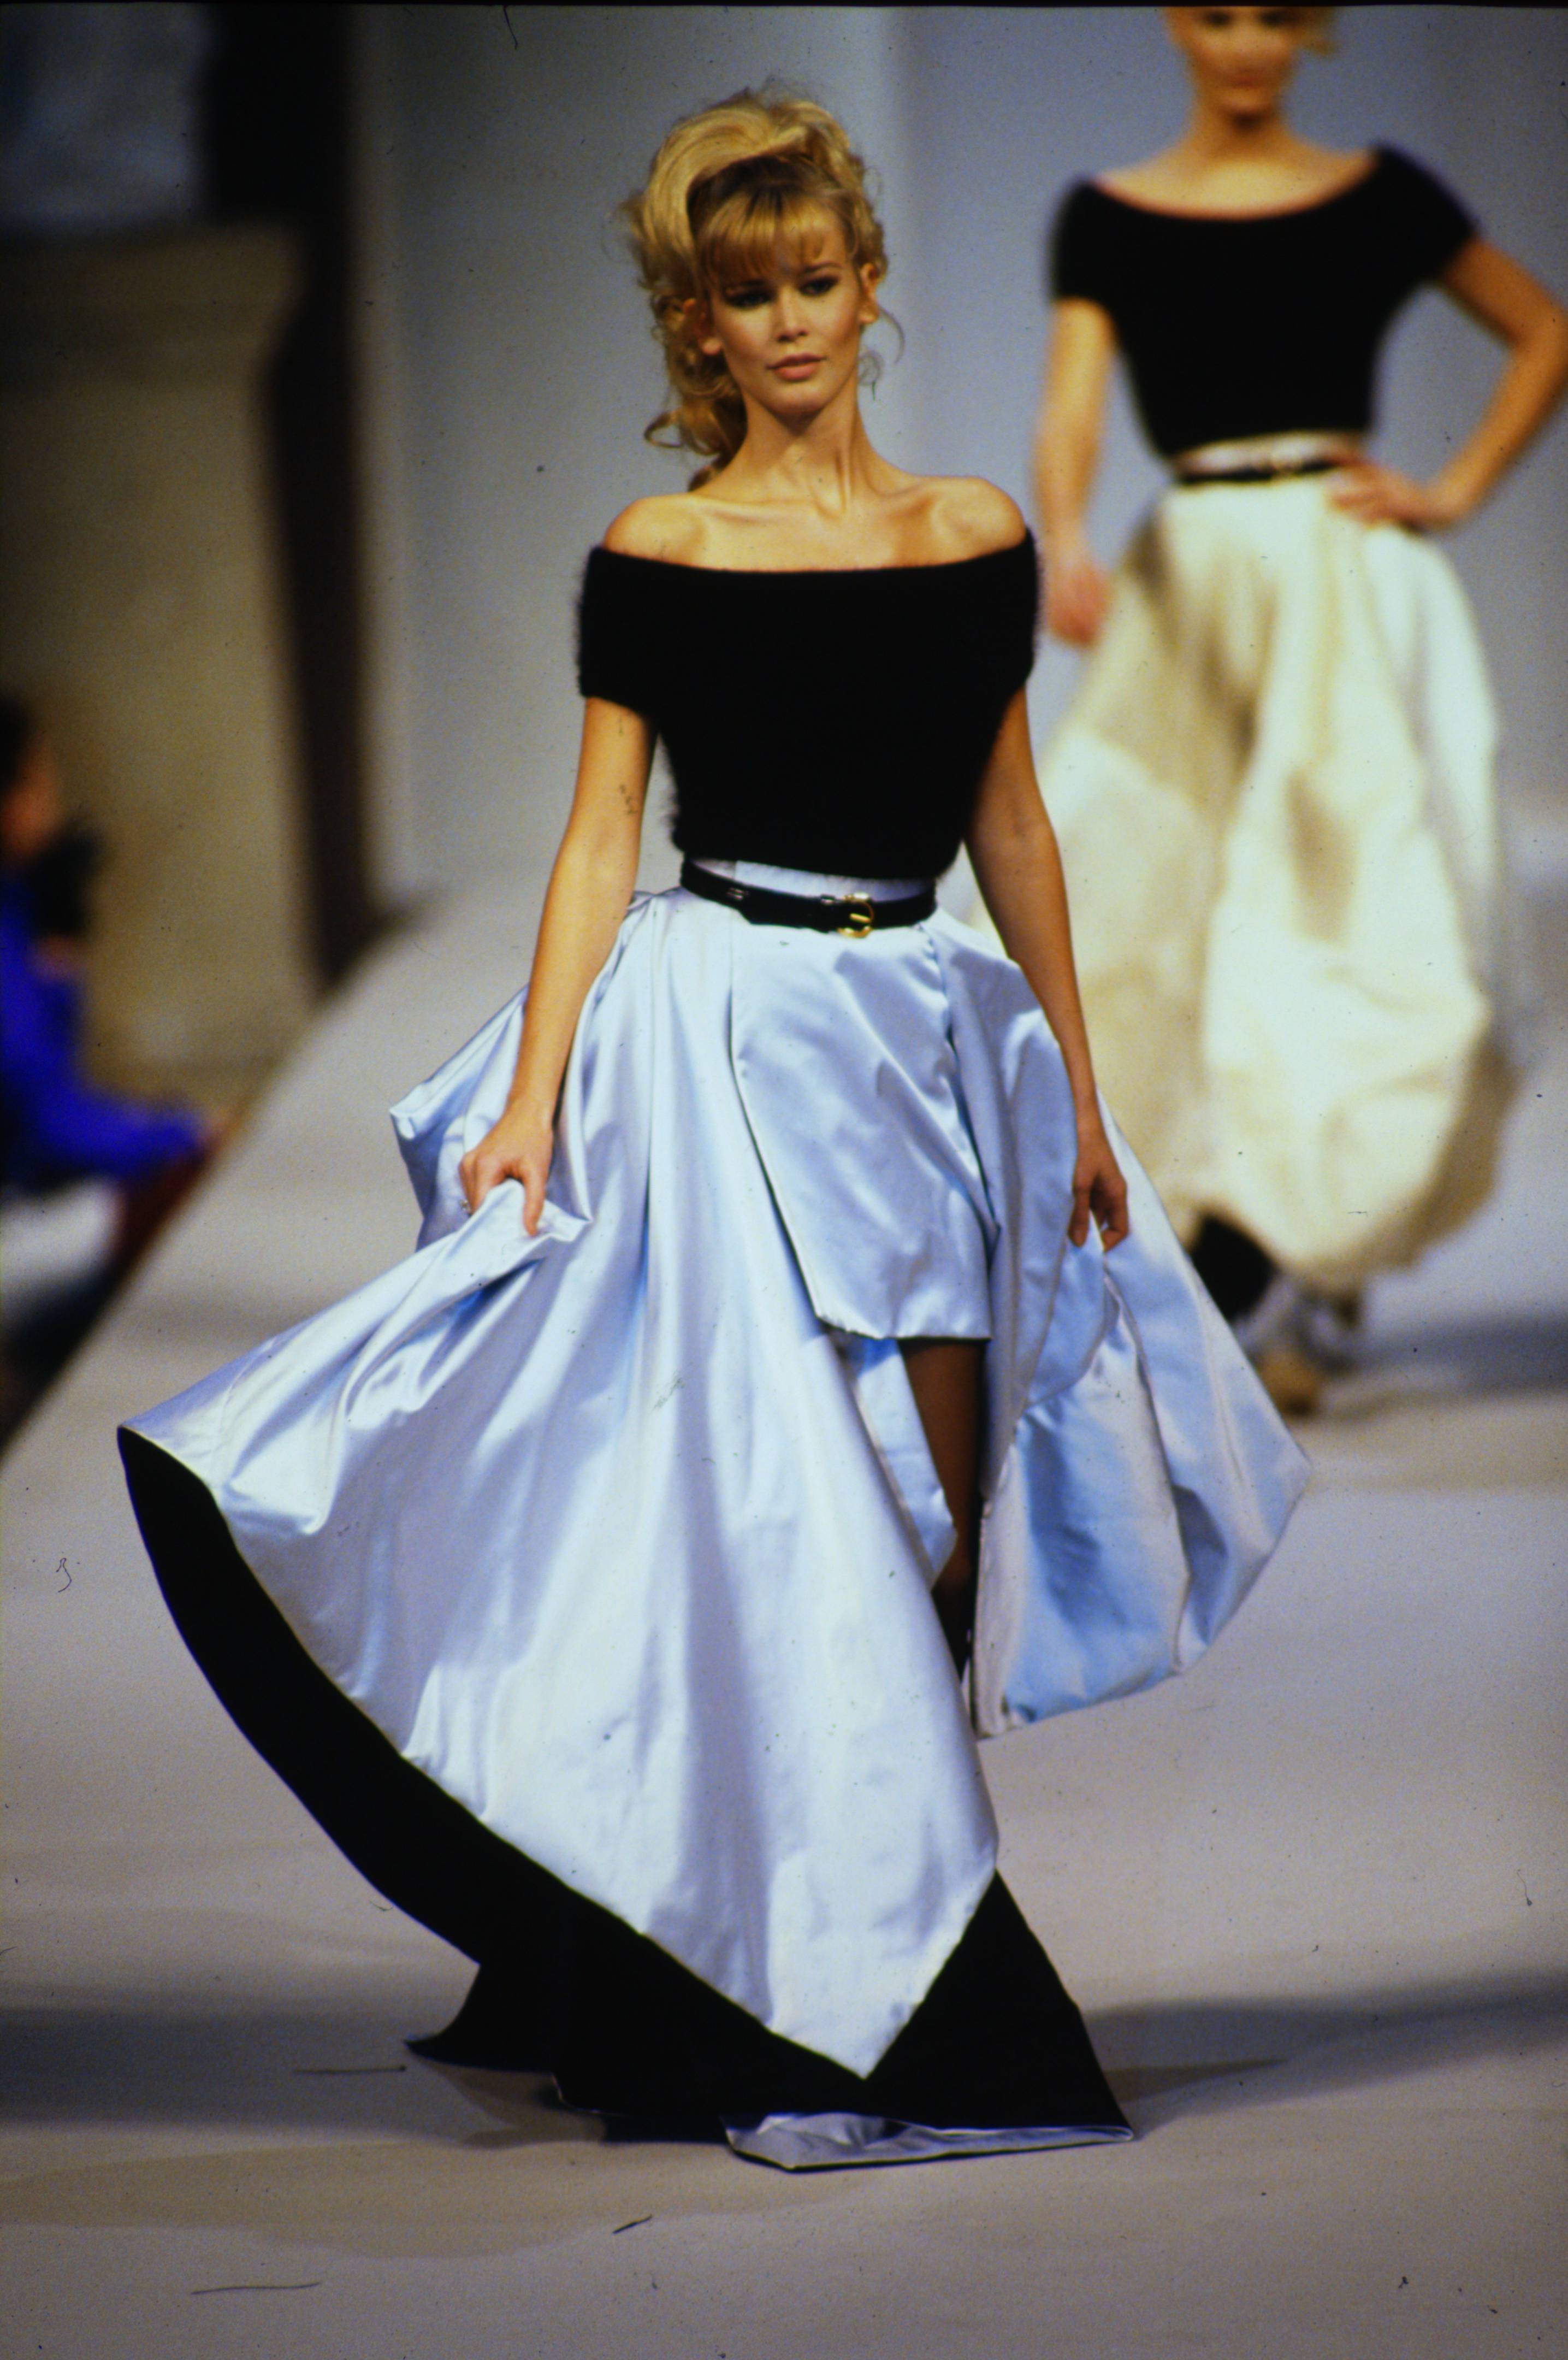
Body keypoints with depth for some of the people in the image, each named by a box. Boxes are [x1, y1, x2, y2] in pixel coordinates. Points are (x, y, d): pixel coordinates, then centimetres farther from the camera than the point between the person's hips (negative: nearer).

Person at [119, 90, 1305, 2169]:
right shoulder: (655, 564, -1)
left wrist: (1079, 1096, 13)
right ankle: (838, 2009, 1)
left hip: (933, 1046, 4)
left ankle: (880, 1961, 15)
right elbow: (598, 843, -1)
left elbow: (1012, 825, 14)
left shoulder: (977, 541, 9)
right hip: (722, 1046, -4)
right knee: (794, 1524, -7)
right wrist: (529, 1104, -9)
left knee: (940, 1540, 2)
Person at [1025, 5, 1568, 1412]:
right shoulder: (1107, 220, 6)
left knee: (1358, 902, -9)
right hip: (1194, 586, 1)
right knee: (1147, 911, -3)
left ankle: (1313, 1263, -3)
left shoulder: (1379, 200, 6)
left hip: (1356, 593, -1)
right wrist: (1065, 547, -27)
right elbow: (1072, 408, -7)